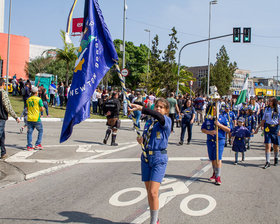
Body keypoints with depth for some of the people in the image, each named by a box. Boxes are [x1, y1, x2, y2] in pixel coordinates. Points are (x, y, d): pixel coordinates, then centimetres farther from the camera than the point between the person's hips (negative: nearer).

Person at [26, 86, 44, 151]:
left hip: (29, 119, 4)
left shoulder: (28, 99, 8)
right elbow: (42, 109, -10)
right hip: (36, 119, -4)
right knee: (40, 131, 13)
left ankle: (29, 146, 6)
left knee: (29, 132, 8)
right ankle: (38, 144, 9)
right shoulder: (39, 99, -7)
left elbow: (27, 109, 16)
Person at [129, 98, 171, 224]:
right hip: (146, 158, 6)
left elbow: (158, 116, -30)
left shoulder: (167, 120, -6)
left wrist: (141, 108, -41)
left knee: (153, 192, -12)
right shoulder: (149, 122, 13)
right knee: (149, 192, 11)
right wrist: (141, 141, -1)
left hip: (159, 158, -6)